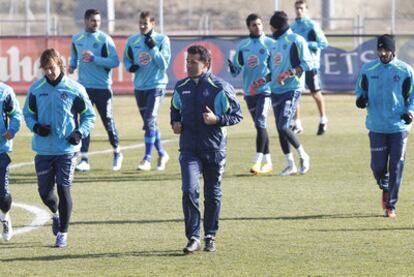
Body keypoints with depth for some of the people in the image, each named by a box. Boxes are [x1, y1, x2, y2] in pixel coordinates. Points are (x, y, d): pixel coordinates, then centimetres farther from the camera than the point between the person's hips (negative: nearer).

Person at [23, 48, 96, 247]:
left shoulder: (74, 89, -4)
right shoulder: (36, 89, 1)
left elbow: (89, 115, 5)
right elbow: (27, 113, 12)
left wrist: (80, 132, -11)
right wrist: (36, 127, -9)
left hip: (67, 149, -2)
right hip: (43, 149, 2)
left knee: (64, 189, -5)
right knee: (45, 192, 5)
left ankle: (62, 233, 6)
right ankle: (56, 214, 38)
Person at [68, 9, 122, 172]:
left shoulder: (104, 39, -6)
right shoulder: (76, 39, 8)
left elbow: (115, 61, -12)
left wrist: (94, 59, -20)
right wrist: (72, 65, 2)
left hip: (103, 87, -3)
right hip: (84, 86, 3)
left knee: (107, 120, 5)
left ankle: (117, 153, 25)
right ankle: (84, 159, -5)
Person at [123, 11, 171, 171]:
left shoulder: (162, 40, -4)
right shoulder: (132, 41, 6)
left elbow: (164, 64, -9)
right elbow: (126, 59, 15)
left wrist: (153, 48, -18)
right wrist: (130, 67, -7)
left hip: (156, 85, -5)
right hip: (139, 86, 5)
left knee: (150, 121, -16)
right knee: (149, 123, 11)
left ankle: (147, 159, -15)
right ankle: (162, 154, 27)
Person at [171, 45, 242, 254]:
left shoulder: (220, 88, -6)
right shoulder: (181, 87, 8)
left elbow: (237, 115, -3)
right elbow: (175, 109, 25)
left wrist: (217, 119, -19)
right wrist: (175, 123, 4)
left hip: (214, 150, -2)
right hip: (189, 149, 2)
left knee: (213, 195, 8)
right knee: (190, 191, -14)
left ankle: (210, 237, 22)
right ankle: (193, 238, -11)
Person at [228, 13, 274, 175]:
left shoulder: (270, 43, -1)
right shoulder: (243, 46, 9)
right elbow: (236, 70, 9)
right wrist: (232, 68, -13)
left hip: (265, 89, -4)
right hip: (249, 91, 4)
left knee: (260, 123, -16)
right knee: (260, 126, 10)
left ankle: (258, 161, -18)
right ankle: (268, 162, 17)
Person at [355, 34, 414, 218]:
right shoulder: (368, 69, 2)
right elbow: (360, 89, 14)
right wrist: (361, 99, -8)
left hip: (399, 126, -1)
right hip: (376, 126, 1)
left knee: (396, 167, -2)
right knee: (378, 165, 0)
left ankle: (390, 206, 6)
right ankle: (385, 188, 34)